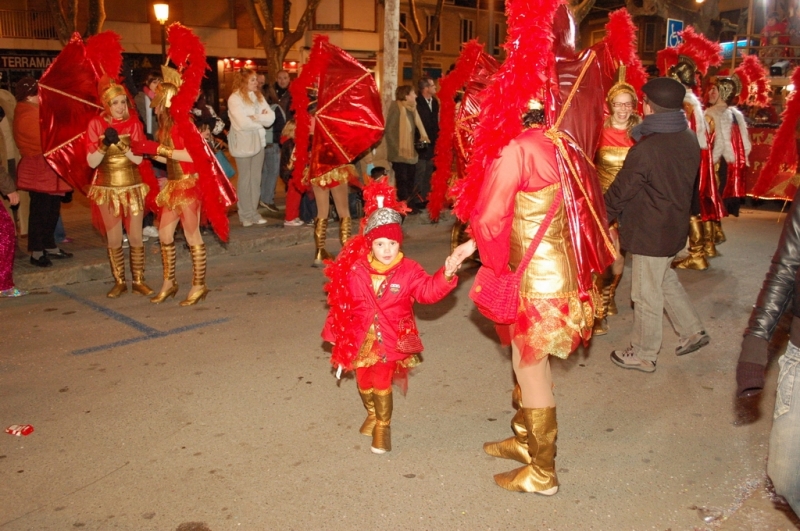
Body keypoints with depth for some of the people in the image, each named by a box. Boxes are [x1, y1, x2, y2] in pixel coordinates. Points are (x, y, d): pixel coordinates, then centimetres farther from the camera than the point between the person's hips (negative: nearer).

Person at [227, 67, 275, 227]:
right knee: (245, 178, 3)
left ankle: (253, 212, 15)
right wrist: (262, 119, -8)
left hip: (258, 141, 6)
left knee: (256, 178, 8)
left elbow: (271, 117, 1)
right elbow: (243, 123, -21)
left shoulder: (259, 96, 10)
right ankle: (245, 214, 10)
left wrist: (256, 117, -16)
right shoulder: (234, 98, -10)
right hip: (243, 143, -6)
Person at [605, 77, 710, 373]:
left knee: (647, 294, 6)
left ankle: (643, 355, 21)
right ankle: (692, 331, 34)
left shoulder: (646, 149, -26)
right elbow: (687, 181, 10)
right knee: (665, 279, 28)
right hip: (676, 224, 8)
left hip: (650, 232, -8)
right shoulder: (689, 140, -1)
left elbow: (620, 191, -17)